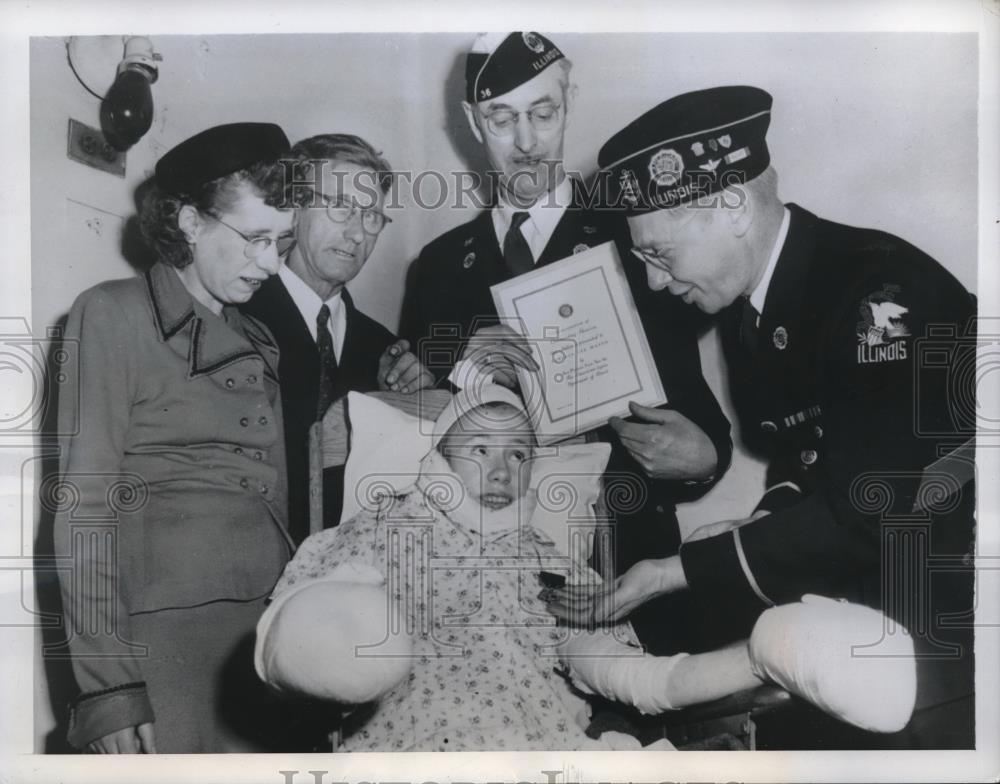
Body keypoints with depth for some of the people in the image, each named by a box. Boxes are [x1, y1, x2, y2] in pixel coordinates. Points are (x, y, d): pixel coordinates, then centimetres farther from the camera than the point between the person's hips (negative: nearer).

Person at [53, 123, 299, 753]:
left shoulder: (259, 340, 17)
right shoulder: (114, 313, 1)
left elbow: (272, 503, 13)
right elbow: (86, 505, -6)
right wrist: (108, 684, -13)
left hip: (274, 631, 5)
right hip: (171, 638, -5)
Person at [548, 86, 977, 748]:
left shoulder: (883, 290, -23)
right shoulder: (744, 303, 1)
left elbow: (861, 509, -28)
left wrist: (669, 573, -23)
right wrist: (757, 531, -9)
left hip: (950, 602, -6)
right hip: (862, 583, 7)